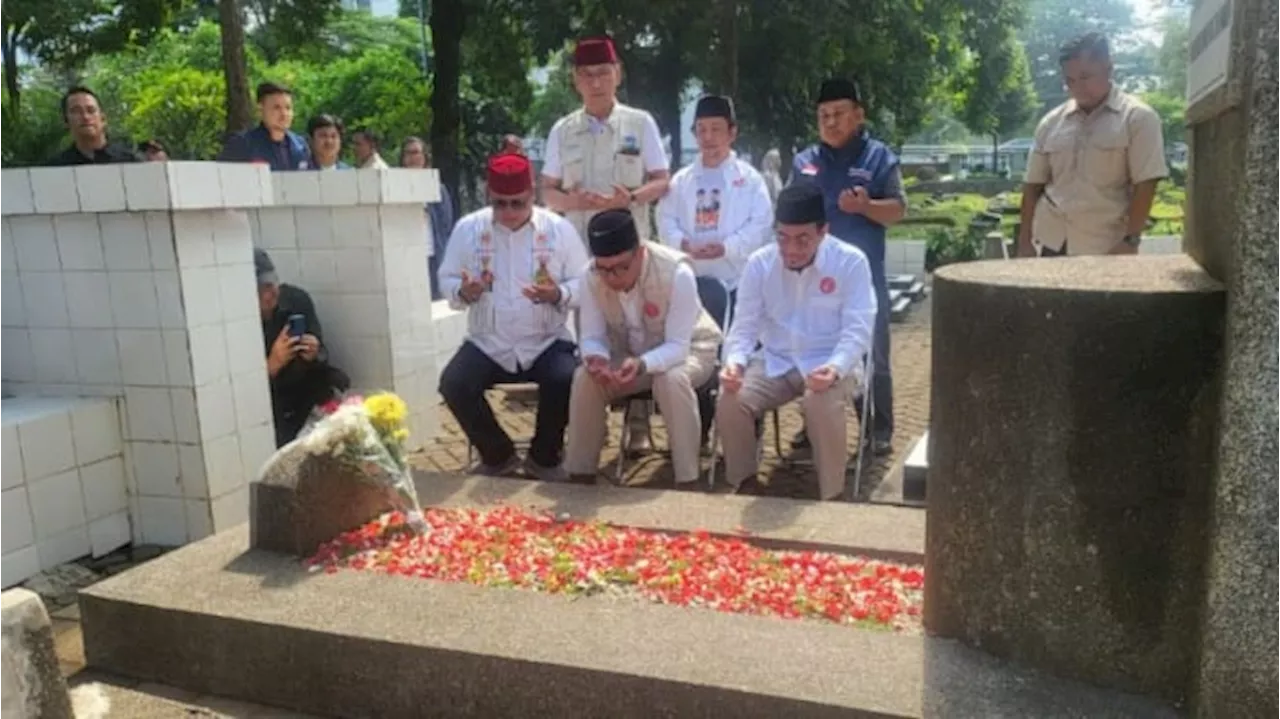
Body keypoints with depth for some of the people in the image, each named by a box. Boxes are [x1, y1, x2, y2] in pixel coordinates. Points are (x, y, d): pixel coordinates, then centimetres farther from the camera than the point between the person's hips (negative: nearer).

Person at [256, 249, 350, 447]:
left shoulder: (297, 298, -14)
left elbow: (322, 354, -5)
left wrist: (314, 355, -29)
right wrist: (273, 363, -39)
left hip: (303, 381, 4)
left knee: (337, 382, -22)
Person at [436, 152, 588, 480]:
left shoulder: (559, 228, -1)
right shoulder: (468, 228, 2)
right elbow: (446, 278, 7)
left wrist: (559, 295, -22)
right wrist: (463, 292, -17)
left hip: (546, 342, -1)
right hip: (488, 344, 2)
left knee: (566, 380, -30)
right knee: (453, 384, -24)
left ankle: (544, 456, 0)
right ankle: (498, 454, 3)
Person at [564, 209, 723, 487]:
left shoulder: (676, 272, -32)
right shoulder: (592, 277, -18)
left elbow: (677, 347, -31)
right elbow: (592, 337, -12)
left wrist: (642, 364, -50)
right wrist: (596, 358, -37)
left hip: (689, 348, -3)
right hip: (628, 354, 4)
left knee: (672, 380, -37)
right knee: (585, 378, -22)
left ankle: (687, 480, -23)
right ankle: (581, 474, -6)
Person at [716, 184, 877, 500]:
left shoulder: (851, 261, -10)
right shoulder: (759, 263, -2)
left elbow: (857, 330, -13)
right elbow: (744, 326, -1)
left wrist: (834, 368, -33)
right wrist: (734, 361, -23)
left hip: (831, 364, -3)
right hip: (775, 362, 3)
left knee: (821, 404, -36)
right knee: (730, 402, -23)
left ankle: (832, 495, -12)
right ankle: (740, 485, 3)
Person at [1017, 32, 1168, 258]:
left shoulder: (1138, 117, -5)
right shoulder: (1051, 122, 8)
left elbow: (1145, 184, -10)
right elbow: (1033, 184, 9)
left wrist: (1130, 241, -16)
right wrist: (1024, 240, 4)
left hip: (1107, 248, -4)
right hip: (1054, 244, 4)